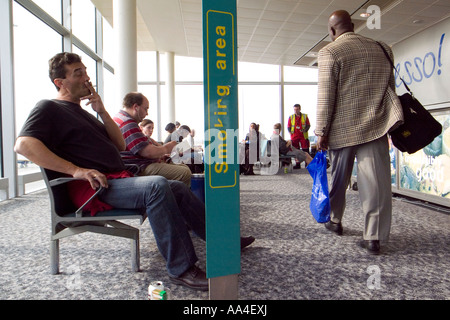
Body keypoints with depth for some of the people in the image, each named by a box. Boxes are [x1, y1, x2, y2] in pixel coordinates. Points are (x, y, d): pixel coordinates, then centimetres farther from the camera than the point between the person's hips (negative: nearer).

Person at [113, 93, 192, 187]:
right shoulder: (128, 124, -17)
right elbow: (148, 152, -23)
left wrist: (159, 155, 16)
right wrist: (166, 148, -4)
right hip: (140, 169, -12)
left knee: (184, 167, 10)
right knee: (185, 173, -23)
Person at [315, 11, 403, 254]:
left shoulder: (329, 52, -5)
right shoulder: (381, 49, 12)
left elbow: (326, 97, -10)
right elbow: (391, 88, 16)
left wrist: (322, 131, -6)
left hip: (343, 129, -3)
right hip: (375, 125, 3)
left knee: (338, 179, 14)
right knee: (376, 181, 1)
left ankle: (335, 221, 32)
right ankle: (374, 236, 1)